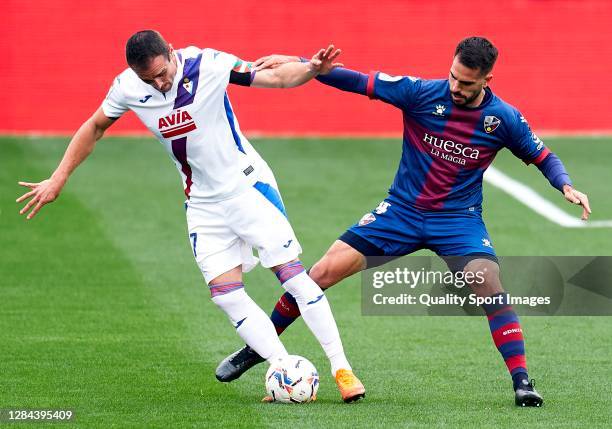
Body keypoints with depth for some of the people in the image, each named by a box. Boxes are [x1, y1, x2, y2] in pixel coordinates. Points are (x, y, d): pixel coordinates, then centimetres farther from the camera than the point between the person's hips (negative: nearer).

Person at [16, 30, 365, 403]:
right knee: (225, 294, -9)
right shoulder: (127, 87, -9)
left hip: (248, 185, -4)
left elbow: (276, 77, -13)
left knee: (290, 271, -12)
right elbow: (95, 128, 9)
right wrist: (59, 179, 7)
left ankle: (342, 369, -7)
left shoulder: (209, 65, -19)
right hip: (203, 204, 4)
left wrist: (312, 68, -34)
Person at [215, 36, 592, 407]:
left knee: (489, 283, -29)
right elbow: (358, 82, -10)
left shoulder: (504, 119, -10)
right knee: (323, 273, -7)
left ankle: (522, 381, -20)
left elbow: (542, 156, 6)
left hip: (459, 218, -1)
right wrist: (297, 63, -18)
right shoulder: (421, 93, -12)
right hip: (402, 210, 1)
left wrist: (565, 186, -14)